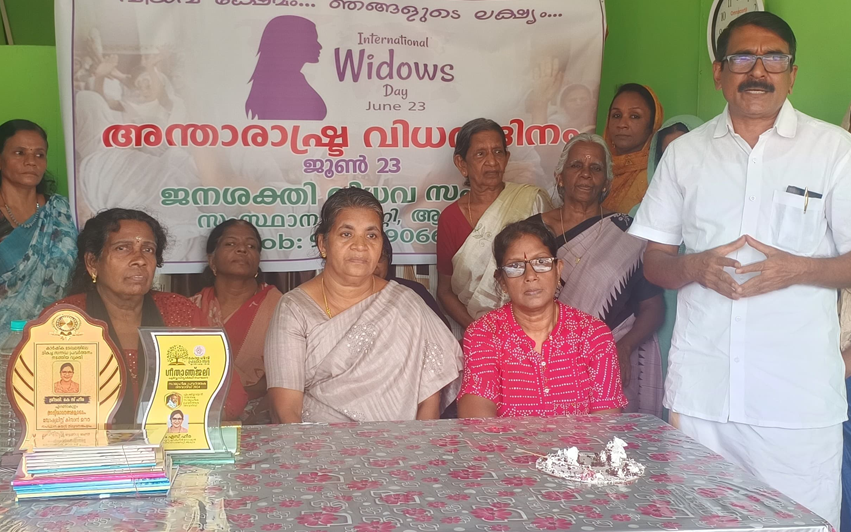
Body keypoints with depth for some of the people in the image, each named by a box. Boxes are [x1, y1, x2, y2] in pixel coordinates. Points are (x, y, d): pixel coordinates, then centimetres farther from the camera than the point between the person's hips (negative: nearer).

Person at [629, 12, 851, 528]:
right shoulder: (685, 152, 11)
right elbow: (655, 262, 13)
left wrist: (797, 269, -15)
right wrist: (695, 267, -8)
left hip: (800, 396, -2)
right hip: (699, 391, 2)